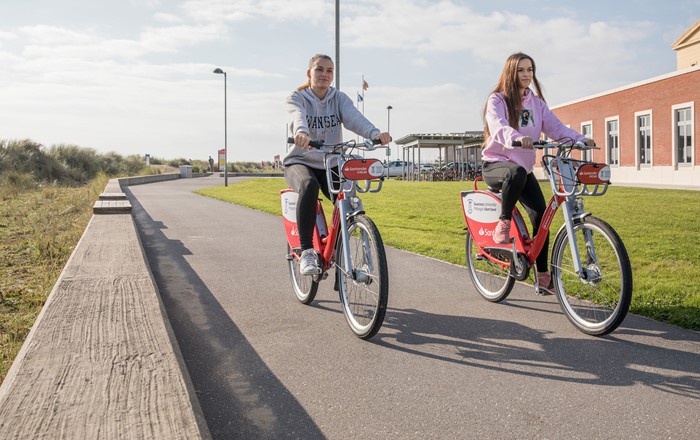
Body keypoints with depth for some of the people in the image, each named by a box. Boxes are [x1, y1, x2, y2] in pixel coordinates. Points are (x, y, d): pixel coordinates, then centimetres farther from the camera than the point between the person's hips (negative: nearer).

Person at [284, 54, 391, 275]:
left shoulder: (339, 98, 4)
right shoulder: (296, 98, -3)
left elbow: (354, 118, -18)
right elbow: (298, 117, -28)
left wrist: (375, 133, -40)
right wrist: (301, 133, -53)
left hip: (329, 165, 3)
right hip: (300, 162, -3)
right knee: (309, 186, -37)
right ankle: (306, 252, -34)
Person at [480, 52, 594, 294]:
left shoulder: (536, 103, 12)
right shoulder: (497, 100, -5)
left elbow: (555, 127, 0)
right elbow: (498, 126, -25)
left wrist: (580, 139, -19)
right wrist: (516, 138, -47)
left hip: (524, 167, 5)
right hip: (495, 164, -5)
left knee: (541, 214, -10)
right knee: (517, 173, -41)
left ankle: (543, 275, 0)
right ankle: (503, 222, -18)